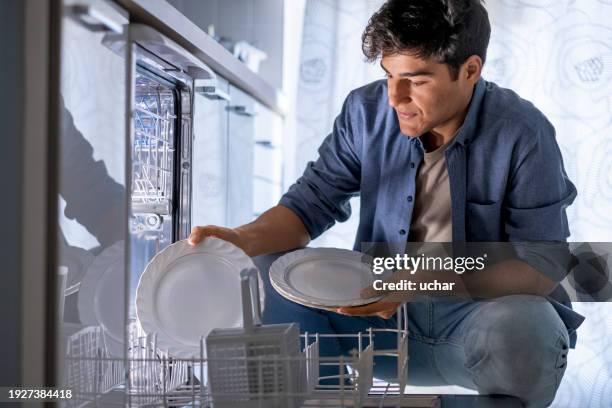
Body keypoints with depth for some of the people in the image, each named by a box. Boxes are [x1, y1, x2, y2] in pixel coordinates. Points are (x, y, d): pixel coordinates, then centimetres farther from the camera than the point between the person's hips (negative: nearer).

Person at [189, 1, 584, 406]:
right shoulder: (367, 110, -3)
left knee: (523, 330, -37)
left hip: (477, 314, -3)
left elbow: (543, 267, -17)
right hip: (379, 311, 3)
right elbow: (313, 201, 2)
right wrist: (245, 240, -20)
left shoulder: (524, 134, -15)